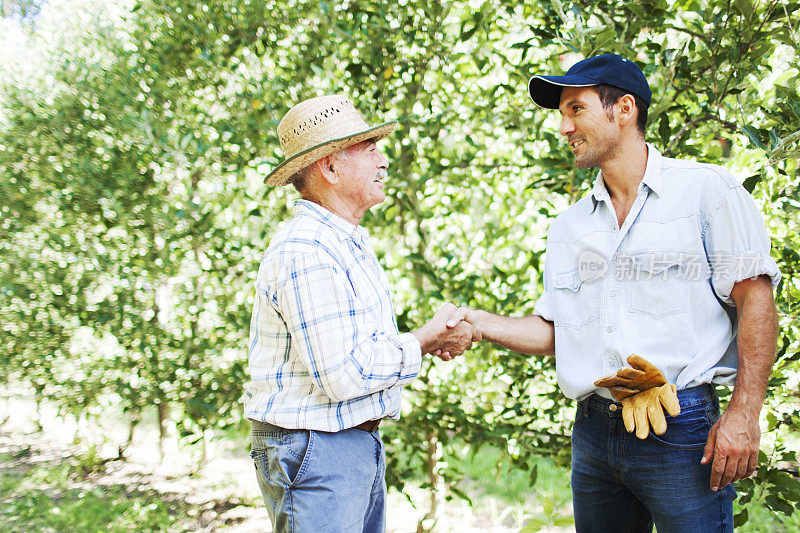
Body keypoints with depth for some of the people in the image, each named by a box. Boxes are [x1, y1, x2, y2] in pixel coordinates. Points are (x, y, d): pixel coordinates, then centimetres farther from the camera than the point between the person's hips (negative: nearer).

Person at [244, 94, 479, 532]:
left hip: (360, 444, 10)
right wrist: (425, 340, -13)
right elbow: (343, 376, -25)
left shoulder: (349, 242, 16)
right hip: (313, 451, -10)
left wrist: (432, 336, 7)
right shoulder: (305, 253, -20)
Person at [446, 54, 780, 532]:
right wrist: (481, 322, -2)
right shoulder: (568, 226, 15)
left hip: (680, 434, -5)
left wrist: (745, 413, -15)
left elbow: (755, 299, -6)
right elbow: (551, 331, 15)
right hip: (594, 434, 5)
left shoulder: (708, 189, -2)